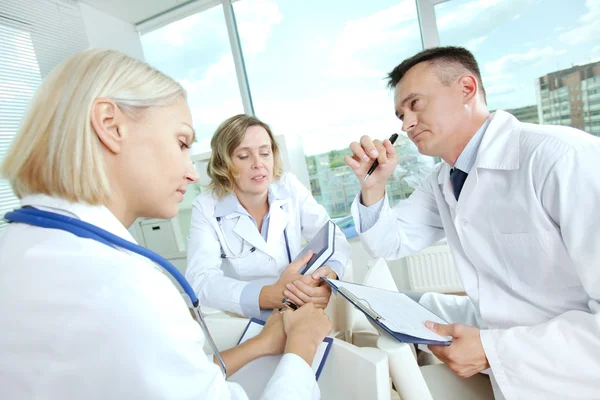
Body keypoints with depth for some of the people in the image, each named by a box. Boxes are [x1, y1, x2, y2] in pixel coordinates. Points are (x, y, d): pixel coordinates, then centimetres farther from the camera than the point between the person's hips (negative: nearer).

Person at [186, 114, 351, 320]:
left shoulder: (290, 187, -3)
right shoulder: (206, 207, -10)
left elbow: (334, 238, -8)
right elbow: (201, 281, -21)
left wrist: (329, 274, -31)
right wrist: (273, 295, -37)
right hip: (242, 320, -2)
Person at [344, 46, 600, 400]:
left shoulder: (563, 158, -23)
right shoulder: (441, 184, 0)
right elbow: (389, 244, 4)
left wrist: (494, 349, -27)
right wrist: (374, 185, -11)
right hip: (492, 328, 6)